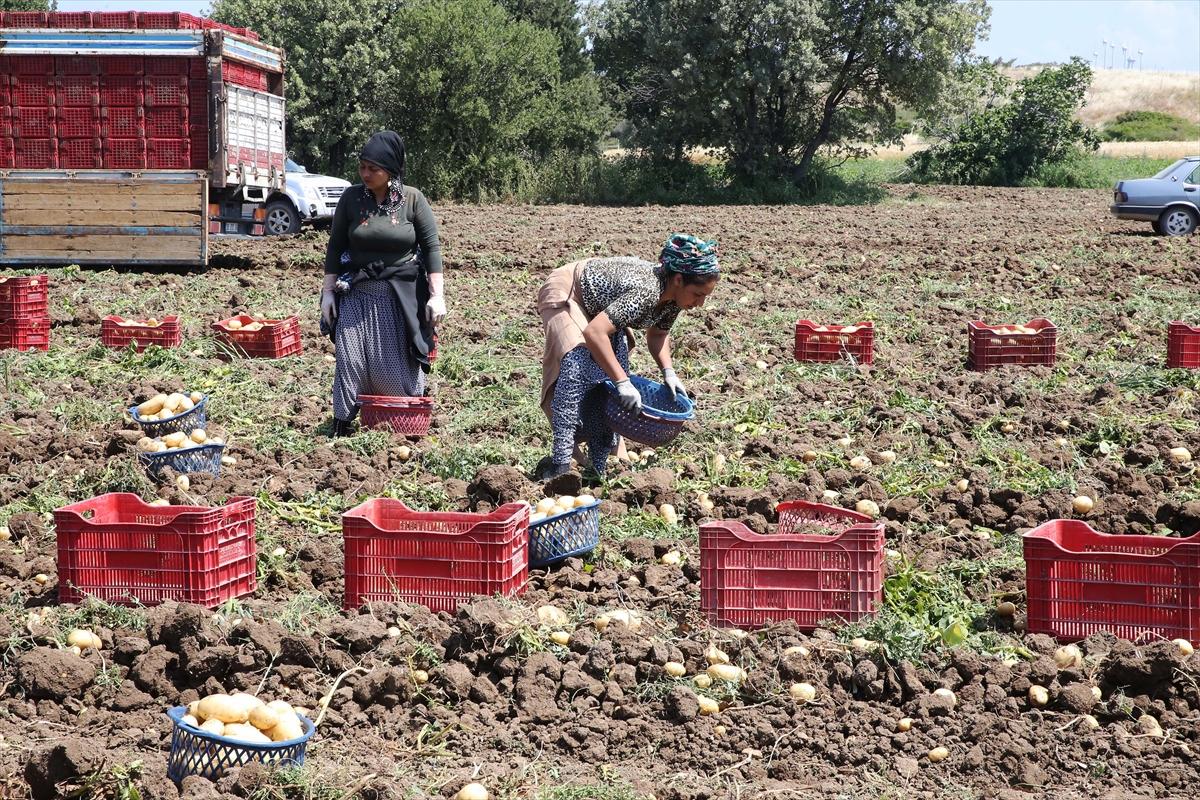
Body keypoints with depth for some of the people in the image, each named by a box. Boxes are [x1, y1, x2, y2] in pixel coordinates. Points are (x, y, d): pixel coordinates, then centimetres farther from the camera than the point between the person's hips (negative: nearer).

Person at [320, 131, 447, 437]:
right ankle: (341, 428, 3)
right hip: (357, 294, 2)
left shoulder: (413, 200, -4)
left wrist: (437, 295, -9)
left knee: (400, 366, 1)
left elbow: (432, 247, -4)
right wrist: (328, 290, 4)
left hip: (401, 296, -1)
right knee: (350, 360, -4)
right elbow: (336, 246, 7)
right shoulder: (351, 198, 0)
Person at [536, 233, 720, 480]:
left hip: (599, 307, 9)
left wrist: (668, 371, -10)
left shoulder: (672, 296, -14)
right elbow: (594, 332, -48)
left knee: (612, 382, -3)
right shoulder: (645, 292, -40)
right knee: (577, 370, -28)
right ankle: (559, 465, -28)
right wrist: (622, 381, -47)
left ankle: (598, 469, 6)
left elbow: (657, 334, 6)